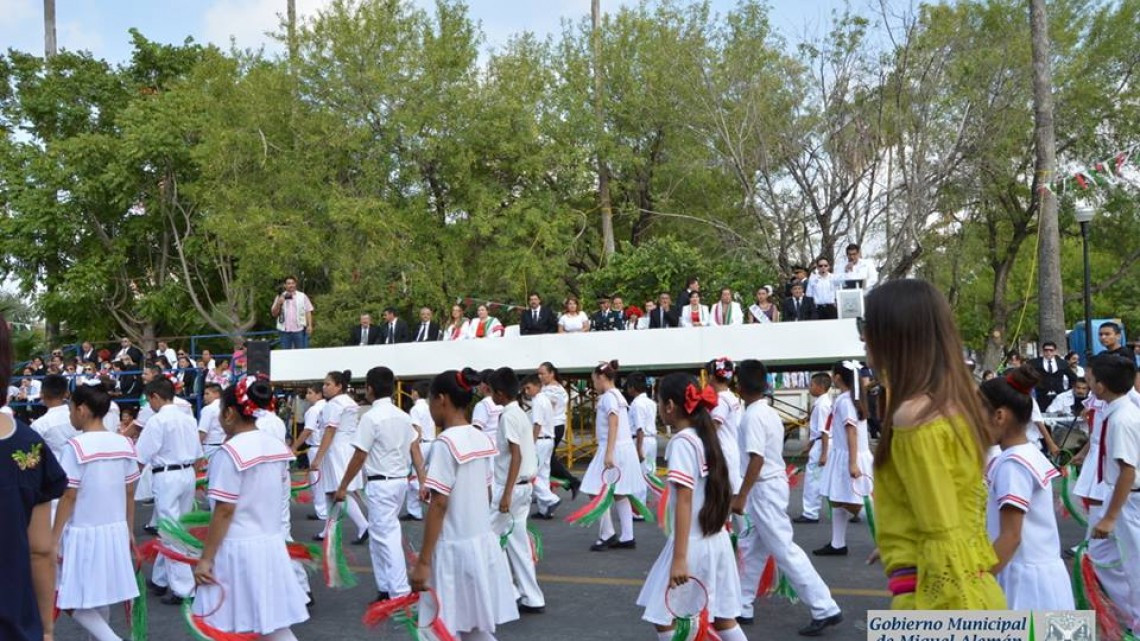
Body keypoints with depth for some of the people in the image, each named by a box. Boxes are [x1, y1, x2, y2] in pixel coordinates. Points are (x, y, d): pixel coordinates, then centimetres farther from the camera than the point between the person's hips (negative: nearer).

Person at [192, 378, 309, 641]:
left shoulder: (230, 452, -15)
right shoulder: (278, 447, 6)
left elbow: (224, 512, -16)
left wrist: (206, 559, -10)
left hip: (238, 548, -7)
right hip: (272, 544, 7)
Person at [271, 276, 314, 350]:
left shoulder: (302, 296, 8)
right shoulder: (280, 297, 10)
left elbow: (308, 312, 5)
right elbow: (274, 314, 7)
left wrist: (309, 325, -5)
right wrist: (279, 303, -9)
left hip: (299, 330, -1)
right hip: (285, 331, 1)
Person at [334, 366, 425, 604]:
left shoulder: (371, 417, -14)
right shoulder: (402, 415, 8)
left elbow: (359, 457, -13)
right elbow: (415, 451, 7)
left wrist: (343, 486, -5)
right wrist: (423, 482, 9)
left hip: (380, 483, -8)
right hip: (400, 480, 8)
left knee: (388, 536, -3)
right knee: (378, 534, 17)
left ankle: (400, 593, -2)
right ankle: (386, 588, 22)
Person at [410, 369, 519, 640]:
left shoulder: (446, 442, -16)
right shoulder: (482, 439, 7)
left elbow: (438, 505, -18)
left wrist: (423, 561, -15)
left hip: (455, 548, -8)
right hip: (483, 543, 8)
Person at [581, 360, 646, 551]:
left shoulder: (608, 396, -11)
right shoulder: (617, 395, 17)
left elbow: (613, 424, -21)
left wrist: (609, 453, -26)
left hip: (614, 449, -10)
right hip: (625, 448, 10)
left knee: (597, 492, -4)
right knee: (620, 494, 11)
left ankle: (607, 535, 1)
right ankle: (627, 537, 12)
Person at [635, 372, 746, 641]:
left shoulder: (682, 441, -15)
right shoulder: (705, 437, 10)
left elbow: (685, 501, -21)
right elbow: (713, 494, 12)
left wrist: (679, 558, -23)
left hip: (693, 544, -9)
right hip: (716, 540, 9)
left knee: (665, 619, 3)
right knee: (722, 618, 15)